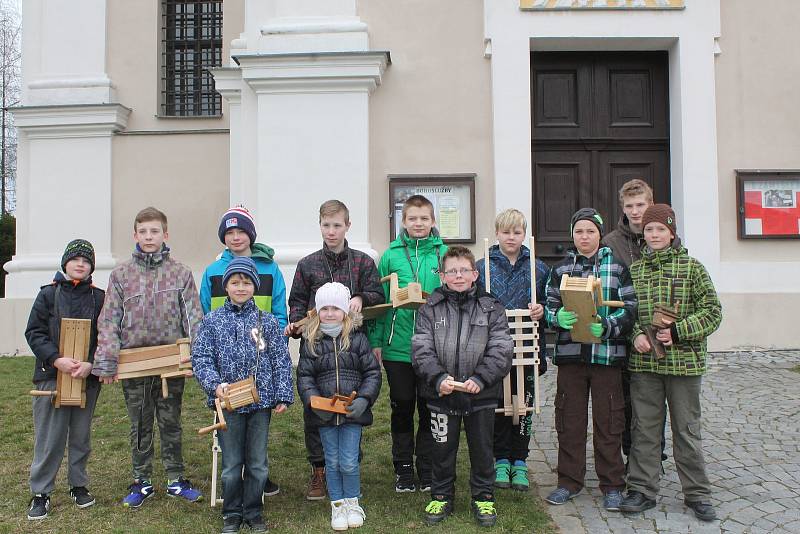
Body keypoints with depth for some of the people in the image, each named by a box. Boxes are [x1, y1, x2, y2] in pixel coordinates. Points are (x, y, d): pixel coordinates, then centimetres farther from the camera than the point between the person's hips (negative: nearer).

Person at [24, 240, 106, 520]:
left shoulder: (99, 297, 4)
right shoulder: (48, 294, 2)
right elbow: (34, 332, -2)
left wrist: (91, 364, -13)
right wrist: (56, 359, -15)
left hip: (87, 378, 2)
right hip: (52, 376, -1)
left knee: (81, 435, 12)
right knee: (49, 437, 1)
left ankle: (78, 485, 27)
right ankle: (40, 493, 14)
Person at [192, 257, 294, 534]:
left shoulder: (267, 321, 1)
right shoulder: (212, 321, 1)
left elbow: (281, 361, 2)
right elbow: (201, 358, -2)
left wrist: (283, 396, -3)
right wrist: (215, 384, -18)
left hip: (261, 401, 1)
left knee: (257, 463, 11)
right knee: (231, 464, 10)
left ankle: (253, 512, 27)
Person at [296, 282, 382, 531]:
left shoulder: (357, 339, -2)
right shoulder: (311, 342, 1)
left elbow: (372, 372, -1)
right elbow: (304, 376, 0)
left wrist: (364, 400, -14)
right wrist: (313, 401, -15)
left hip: (352, 411, -1)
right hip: (324, 414, 1)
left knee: (349, 462, 3)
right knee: (332, 462, 12)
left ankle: (352, 502, 26)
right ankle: (337, 505, 29)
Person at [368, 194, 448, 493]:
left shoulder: (444, 253, 0)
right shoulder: (391, 255, 0)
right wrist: (376, 341, -2)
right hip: (397, 346, 0)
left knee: (429, 409, 11)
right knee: (402, 408, 11)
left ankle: (427, 471, 26)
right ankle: (403, 470, 26)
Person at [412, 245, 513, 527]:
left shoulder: (492, 309, -1)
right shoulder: (430, 310, 0)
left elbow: (500, 351, -8)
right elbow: (422, 350, -8)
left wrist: (480, 379, -20)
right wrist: (438, 378, -22)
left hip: (481, 396, 0)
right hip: (441, 395, 0)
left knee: (482, 449, 13)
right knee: (443, 449, 14)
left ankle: (483, 498, 32)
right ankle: (441, 496, 32)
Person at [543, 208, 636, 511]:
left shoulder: (617, 266, 4)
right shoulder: (561, 269, 10)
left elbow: (631, 308, -2)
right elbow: (548, 307, 6)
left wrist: (606, 326, -19)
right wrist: (558, 317, -16)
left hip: (606, 353, -2)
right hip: (569, 353, 2)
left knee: (608, 422, 4)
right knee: (569, 421, 8)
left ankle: (612, 486, 19)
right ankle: (569, 482, 22)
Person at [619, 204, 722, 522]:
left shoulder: (691, 267, -1)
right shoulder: (634, 270, 6)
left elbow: (712, 310, -4)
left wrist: (678, 332, -14)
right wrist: (636, 335, -8)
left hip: (683, 362, -2)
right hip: (643, 363, 2)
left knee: (687, 430, 8)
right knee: (645, 429, 9)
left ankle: (697, 493, 22)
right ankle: (642, 490, 21)